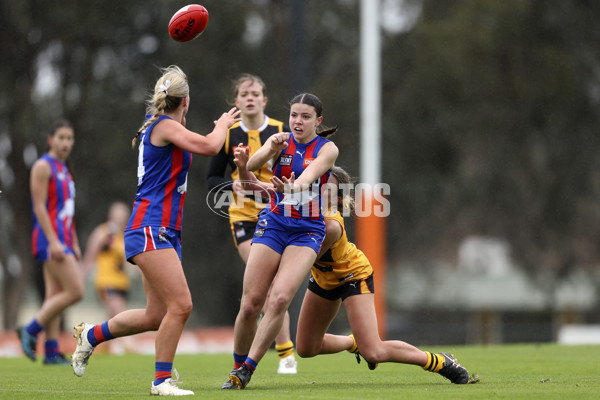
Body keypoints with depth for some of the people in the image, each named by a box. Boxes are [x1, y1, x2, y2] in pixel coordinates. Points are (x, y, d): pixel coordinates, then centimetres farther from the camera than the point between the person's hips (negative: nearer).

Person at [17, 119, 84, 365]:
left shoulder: (64, 170, 20)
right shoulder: (43, 166, -8)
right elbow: (39, 207, -15)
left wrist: (74, 244, 20)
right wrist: (54, 241, -22)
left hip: (63, 241, 9)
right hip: (49, 239, -9)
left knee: (55, 295, 5)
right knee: (75, 291, -15)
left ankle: (51, 352, 4)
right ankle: (31, 331, -8)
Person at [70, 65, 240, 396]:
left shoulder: (159, 125, 18)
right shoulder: (165, 125, -10)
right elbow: (209, 147, -21)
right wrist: (222, 125, -3)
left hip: (166, 233, 10)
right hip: (150, 229, -10)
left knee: (157, 315, 10)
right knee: (181, 305, -16)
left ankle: (91, 334, 28)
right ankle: (162, 381, -10)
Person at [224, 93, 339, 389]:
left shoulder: (327, 149, -3)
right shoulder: (281, 141, 1)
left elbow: (309, 175, -23)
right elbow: (248, 169, -17)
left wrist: (294, 186, -46)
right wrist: (272, 150, -37)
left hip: (307, 231, -2)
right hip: (273, 225, 2)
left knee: (279, 299, -20)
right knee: (250, 304, -5)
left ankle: (247, 369, -12)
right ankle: (238, 365, 15)